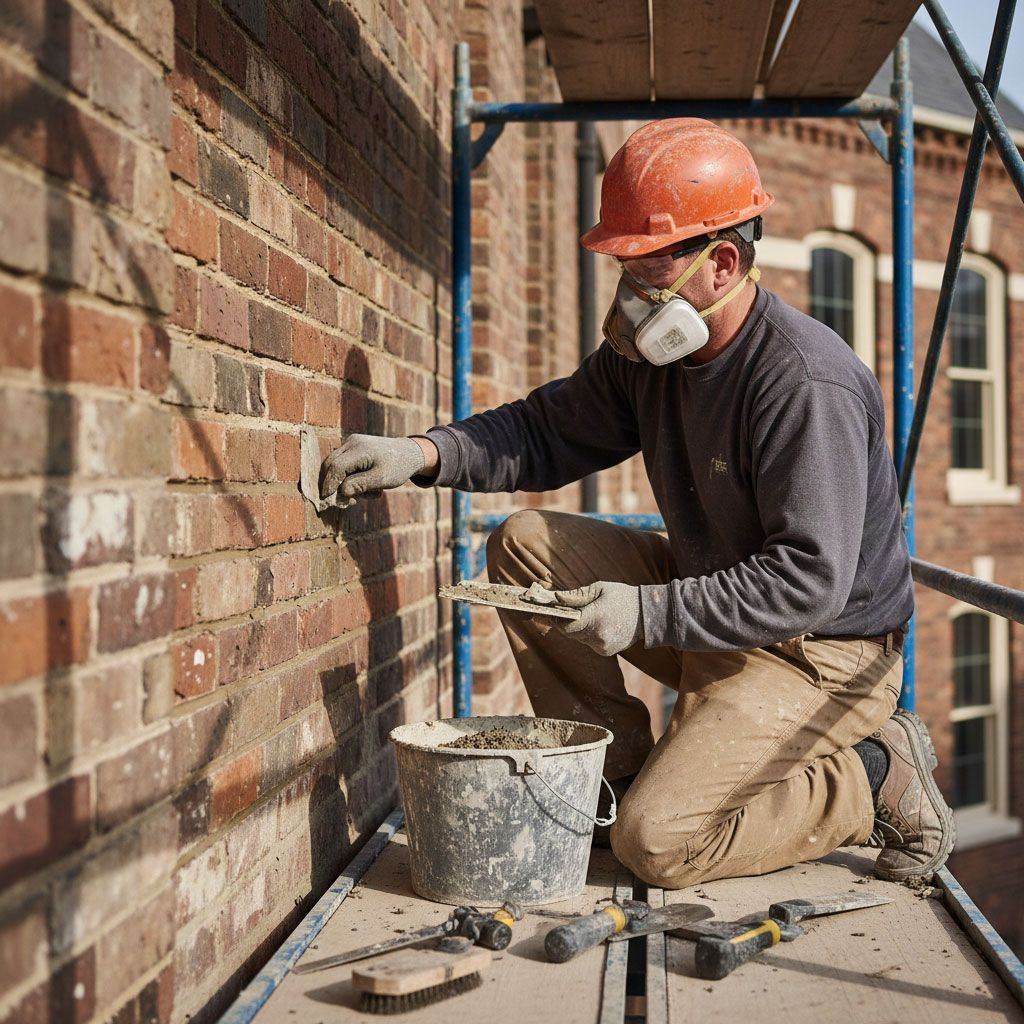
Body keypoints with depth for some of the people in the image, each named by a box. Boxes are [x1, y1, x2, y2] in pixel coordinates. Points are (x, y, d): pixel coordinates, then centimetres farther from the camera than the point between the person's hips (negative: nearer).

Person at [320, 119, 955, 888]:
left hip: (820, 653, -8)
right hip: (711, 594, 8)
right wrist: (421, 454, -10)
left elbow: (809, 580, -29)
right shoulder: (646, 350, -1)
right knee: (525, 545, -2)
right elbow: (548, 432, 6)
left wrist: (646, 613, -32)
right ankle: (618, 760, 6)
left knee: (656, 841, -20)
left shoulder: (809, 386, -27)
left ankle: (875, 779, 0)